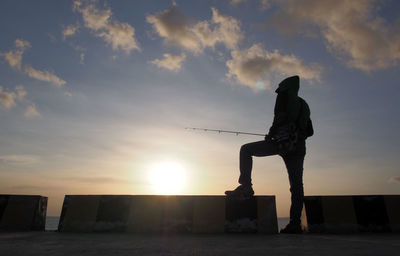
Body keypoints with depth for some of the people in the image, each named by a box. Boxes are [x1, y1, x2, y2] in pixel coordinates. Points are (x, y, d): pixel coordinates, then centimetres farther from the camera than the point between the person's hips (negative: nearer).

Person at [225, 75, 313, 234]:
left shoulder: (285, 96, 9)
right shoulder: (304, 105, 30)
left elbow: (280, 116, -9)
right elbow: (309, 131, 27)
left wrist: (271, 134, 0)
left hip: (282, 142, -7)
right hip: (298, 148, 8)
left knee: (246, 150, 0)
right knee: (296, 184, 4)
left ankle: (246, 187, -11)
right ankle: (295, 223, 1)